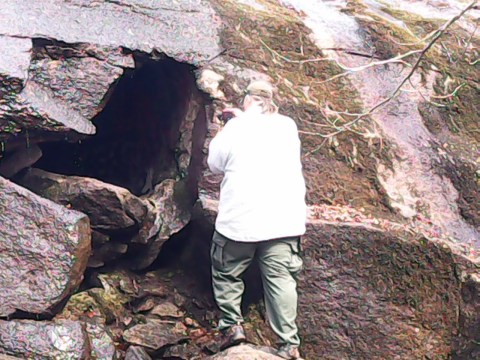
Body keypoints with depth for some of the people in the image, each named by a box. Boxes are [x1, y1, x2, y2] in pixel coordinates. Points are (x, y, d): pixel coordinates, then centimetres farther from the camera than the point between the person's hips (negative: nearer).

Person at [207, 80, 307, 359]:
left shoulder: (235, 128, -4)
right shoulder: (288, 126, 8)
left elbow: (215, 164, 8)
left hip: (241, 220, -3)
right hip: (285, 218, 3)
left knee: (226, 273, 16)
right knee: (281, 278, 2)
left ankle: (233, 326, 9)